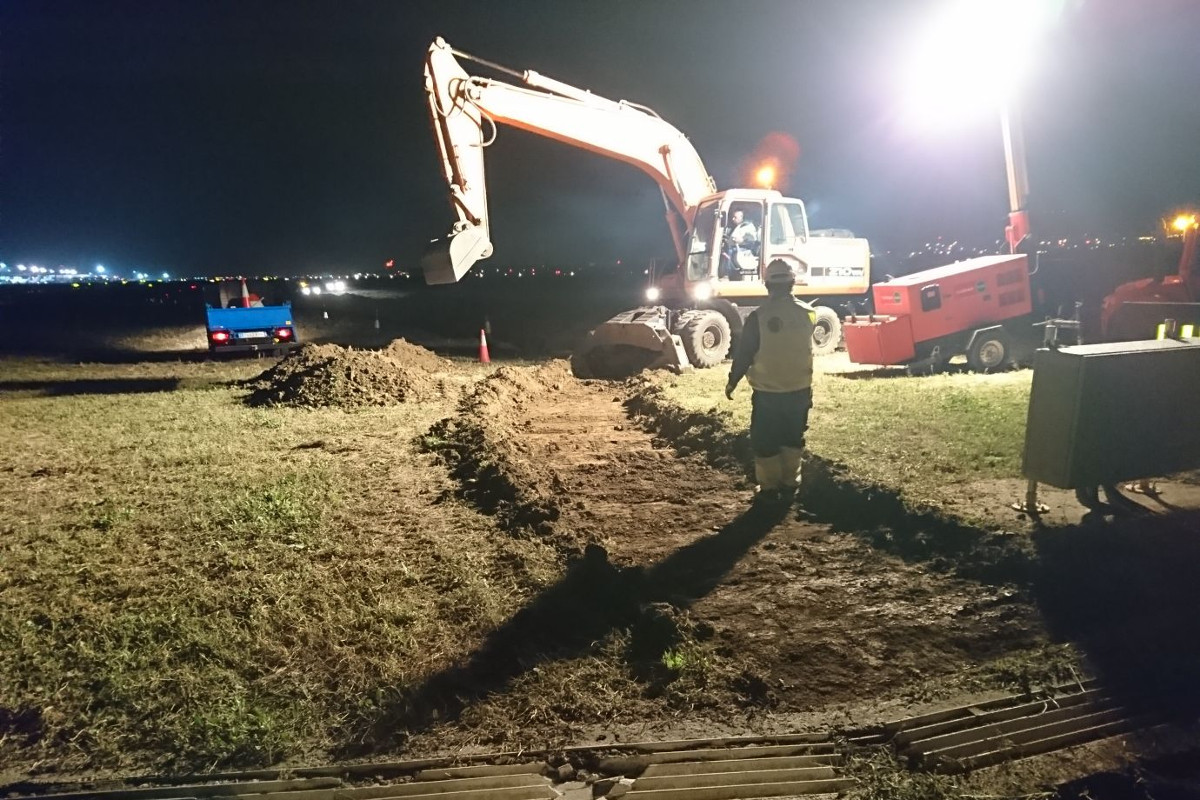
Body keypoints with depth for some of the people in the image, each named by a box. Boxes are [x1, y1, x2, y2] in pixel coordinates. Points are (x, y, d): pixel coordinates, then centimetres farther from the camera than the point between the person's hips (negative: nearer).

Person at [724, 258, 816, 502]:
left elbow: (744, 353, -10)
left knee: (765, 441, 10)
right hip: (799, 389, 4)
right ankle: (789, 484, 26)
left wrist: (732, 381, 4)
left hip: (767, 392, -4)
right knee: (793, 439, 19)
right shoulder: (806, 314, -4)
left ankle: (769, 488, 16)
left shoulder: (758, 316, -16)